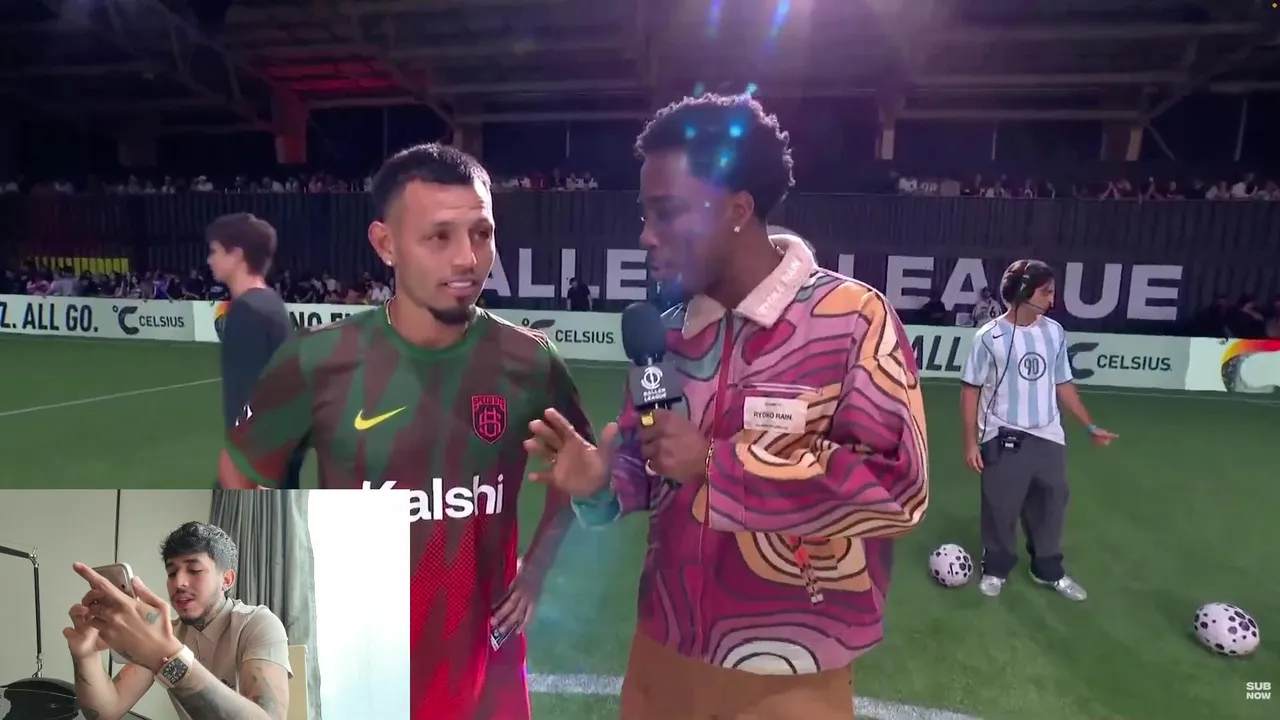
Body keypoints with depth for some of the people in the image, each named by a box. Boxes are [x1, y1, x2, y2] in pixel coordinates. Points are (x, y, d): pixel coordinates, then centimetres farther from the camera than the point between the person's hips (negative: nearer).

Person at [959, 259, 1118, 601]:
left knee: (1051, 504, 15)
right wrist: (970, 442, -10)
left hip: (1048, 436, 4)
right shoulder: (991, 336, -13)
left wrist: (1091, 426, 13)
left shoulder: (1054, 332, 1)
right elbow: (970, 389, -8)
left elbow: (1063, 384, 12)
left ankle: (1048, 570, 35)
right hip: (1004, 438, -4)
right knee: (1000, 508, 6)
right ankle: (995, 570, 26)